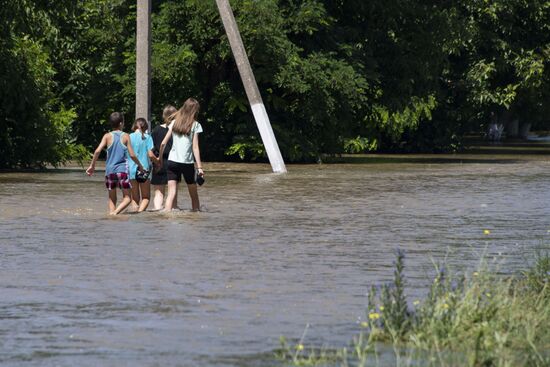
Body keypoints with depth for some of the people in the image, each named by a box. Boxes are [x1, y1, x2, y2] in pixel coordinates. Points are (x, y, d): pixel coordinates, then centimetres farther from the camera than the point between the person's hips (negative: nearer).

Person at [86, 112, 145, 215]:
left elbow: (98, 151, -7)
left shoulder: (107, 136, 3)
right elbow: (132, 155, -1)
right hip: (122, 170, -2)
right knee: (127, 198, 4)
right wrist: (140, 165, 15)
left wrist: (92, 166, 3)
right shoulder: (125, 136, 0)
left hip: (110, 170, 2)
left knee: (112, 198, 15)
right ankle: (116, 212, -21)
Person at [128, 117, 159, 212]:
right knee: (145, 197, 7)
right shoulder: (147, 137, -4)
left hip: (131, 169, 2)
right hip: (144, 169, -2)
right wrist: (158, 161, 9)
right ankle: (140, 211, -18)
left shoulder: (129, 137, 2)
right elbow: (150, 155, -9)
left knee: (135, 198, 13)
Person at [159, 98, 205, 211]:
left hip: (172, 161, 2)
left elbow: (163, 143, 5)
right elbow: (195, 147, -6)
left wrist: (160, 158, 18)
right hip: (187, 163, -2)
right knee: (193, 193, 12)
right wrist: (199, 167, -5)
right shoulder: (195, 125, -2)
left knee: (171, 193, -2)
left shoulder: (174, 122, 7)